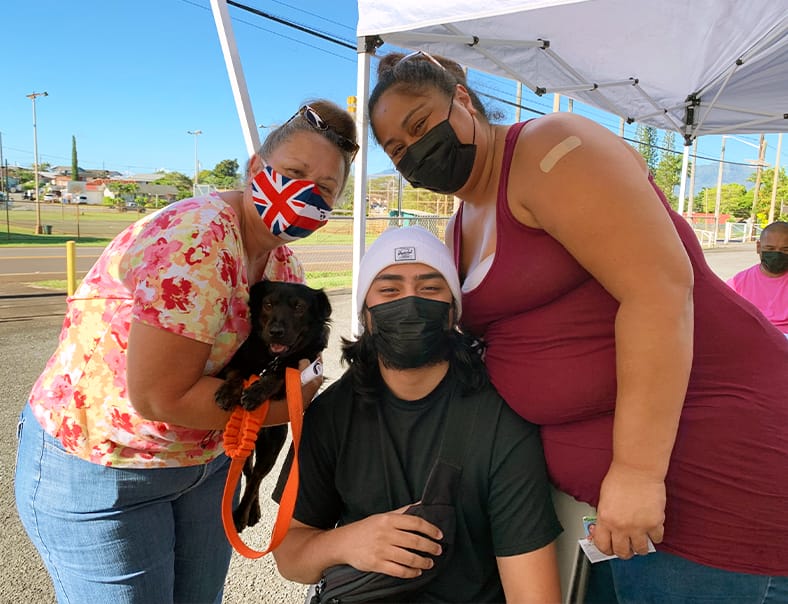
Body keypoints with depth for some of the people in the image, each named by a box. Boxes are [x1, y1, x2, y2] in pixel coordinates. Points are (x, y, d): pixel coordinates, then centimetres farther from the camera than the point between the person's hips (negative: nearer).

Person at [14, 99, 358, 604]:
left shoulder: (284, 263, -2)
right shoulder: (195, 242, -28)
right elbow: (160, 396, -30)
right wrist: (287, 405, -21)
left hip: (206, 459, 8)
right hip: (98, 470, -7)